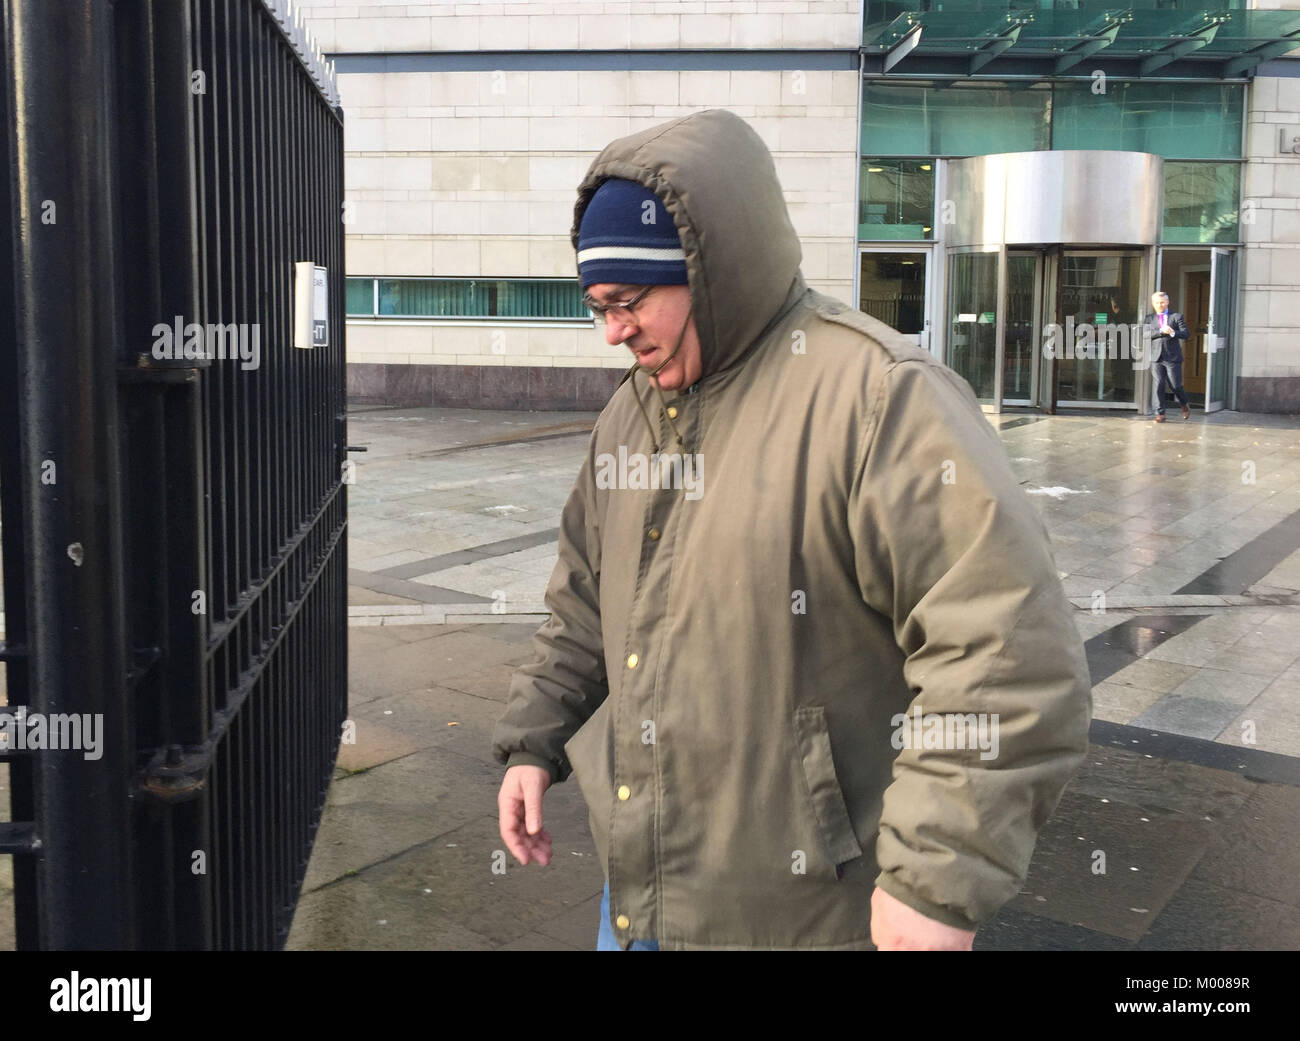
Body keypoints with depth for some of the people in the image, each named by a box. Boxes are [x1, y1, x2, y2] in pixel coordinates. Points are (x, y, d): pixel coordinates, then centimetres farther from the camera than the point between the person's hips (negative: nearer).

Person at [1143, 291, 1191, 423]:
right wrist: (1161, 331, -19)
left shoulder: (1176, 317, 8)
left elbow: (1185, 334, -2)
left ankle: (1185, 406, 28)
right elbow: (1144, 334, -6)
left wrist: (1173, 333, -22)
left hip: (1173, 358, -1)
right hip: (1156, 358, 1)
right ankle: (1160, 413, 2)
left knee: (1176, 386, 1)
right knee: (1158, 386, -4)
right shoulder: (1148, 319, 11)